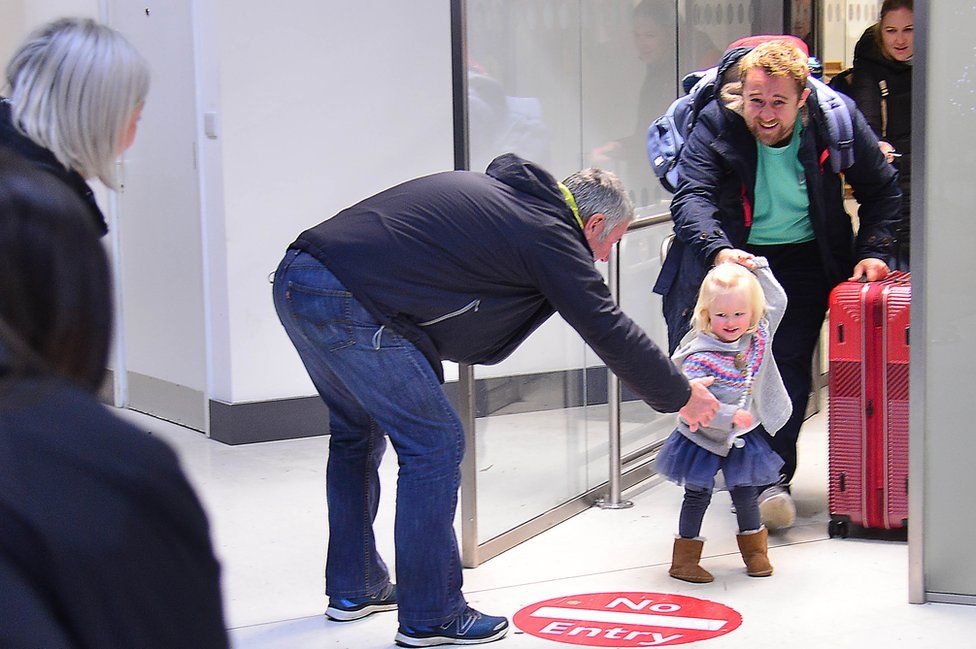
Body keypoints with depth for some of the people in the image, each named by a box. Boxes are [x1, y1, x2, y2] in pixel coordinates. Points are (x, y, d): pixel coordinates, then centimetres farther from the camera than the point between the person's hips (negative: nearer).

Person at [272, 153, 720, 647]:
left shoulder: (492, 189, 23)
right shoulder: (549, 234, -2)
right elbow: (609, 332, 2)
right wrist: (680, 396, 14)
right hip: (349, 304, -10)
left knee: (358, 432, 24)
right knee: (434, 444, 0)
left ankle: (354, 589, 35)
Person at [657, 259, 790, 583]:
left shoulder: (759, 335, -7)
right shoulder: (699, 356, -26)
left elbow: (777, 301, 9)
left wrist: (757, 267, 2)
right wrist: (730, 416, -37)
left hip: (744, 437, 5)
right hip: (703, 438, -5)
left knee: (746, 493, 14)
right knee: (698, 495, 4)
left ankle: (754, 549, 33)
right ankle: (685, 557, 17)